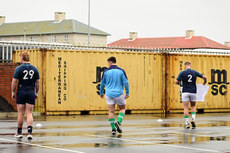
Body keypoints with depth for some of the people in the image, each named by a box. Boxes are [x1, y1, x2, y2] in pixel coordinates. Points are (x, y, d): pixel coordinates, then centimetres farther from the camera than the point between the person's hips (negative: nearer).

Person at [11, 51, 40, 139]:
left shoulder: (19, 69, -6)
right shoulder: (34, 69, 3)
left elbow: (14, 82, -6)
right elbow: (37, 82, 6)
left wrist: (13, 92, 4)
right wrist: (36, 93, 16)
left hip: (21, 93, -2)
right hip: (31, 93, 2)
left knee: (21, 114, 7)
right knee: (29, 114, 1)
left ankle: (19, 132, 17)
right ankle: (29, 132, -12)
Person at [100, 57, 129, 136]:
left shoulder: (106, 71, 1)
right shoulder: (121, 71, -2)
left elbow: (102, 83, 10)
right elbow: (125, 82, -4)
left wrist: (101, 93, 23)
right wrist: (127, 93, 4)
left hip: (109, 94, 1)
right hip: (119, 94, -1)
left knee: (111, 111, 4)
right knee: (122, 109, 16)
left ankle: (113, 129, 1)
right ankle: (118, 122, -6)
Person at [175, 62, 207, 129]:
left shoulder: (182, 73, -3)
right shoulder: (194, 72, 3)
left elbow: (176, 82, -4)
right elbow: (204, 77, -1)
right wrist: (204, 82, 20)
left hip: (185, 92, -2)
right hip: (193, 92, 2)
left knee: (186, 108, 2)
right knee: (193, 106, 18)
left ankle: (187, 123, -2)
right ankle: (193, 119, -3)